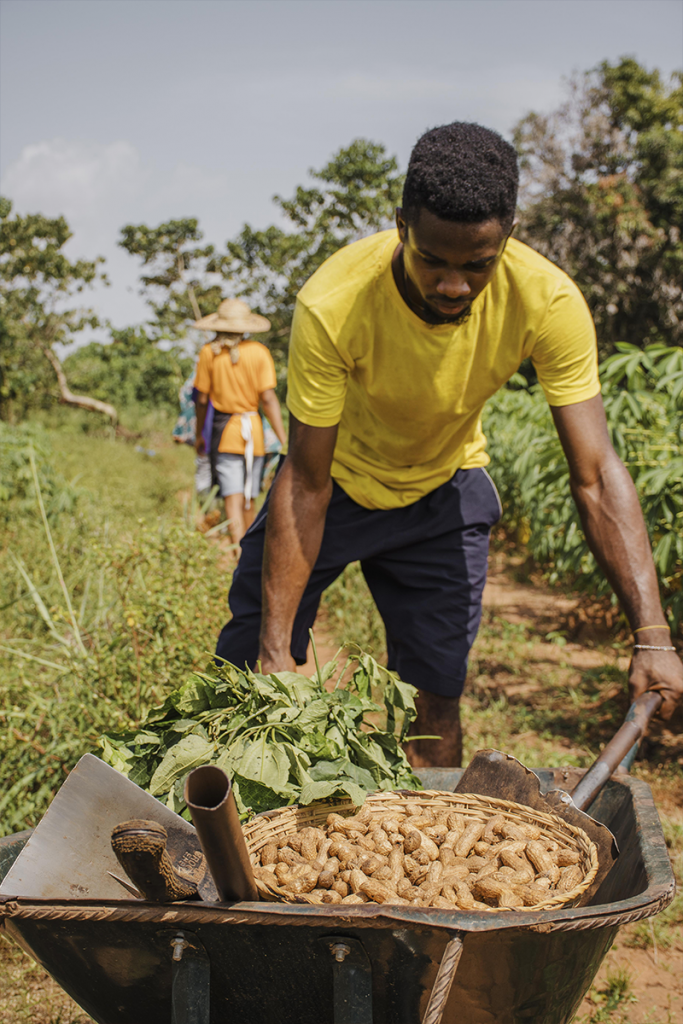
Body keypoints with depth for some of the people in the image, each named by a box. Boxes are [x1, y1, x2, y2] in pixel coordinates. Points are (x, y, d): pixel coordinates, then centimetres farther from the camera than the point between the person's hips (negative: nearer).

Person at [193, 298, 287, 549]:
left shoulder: (209, 352, -2)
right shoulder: (259, 352, -2)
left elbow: (202, 399, 1)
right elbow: (268, 398, -8)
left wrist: (199, 435, 15)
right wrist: (284, 441, -7)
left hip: (224, 431, -2)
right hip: (253, 429, 2)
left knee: (233, 498, -7)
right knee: (249, 500, 13)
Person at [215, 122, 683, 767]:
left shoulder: (550, 303, -30)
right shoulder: (332, 305, -35)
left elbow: (596, 476, -28)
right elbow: (305, 484, -30)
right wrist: (275, 649, -31)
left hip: (444, 490, 1)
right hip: (336, 477, -1)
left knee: (436, 697, -3)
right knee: (245, 673, 2)